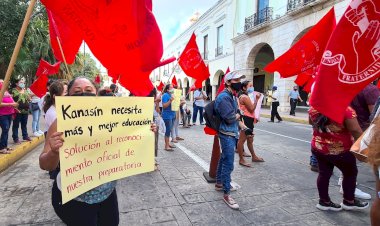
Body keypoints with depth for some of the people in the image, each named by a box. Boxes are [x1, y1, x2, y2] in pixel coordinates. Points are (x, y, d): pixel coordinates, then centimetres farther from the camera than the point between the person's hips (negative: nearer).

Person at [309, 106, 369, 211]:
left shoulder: (314, 108, -4)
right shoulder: (346, 110, -22)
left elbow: (311, 122, 14)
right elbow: (356, 131, -21)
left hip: (318, 148, 5)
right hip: (340, 151, -5)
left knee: (324, 173, 17)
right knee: (350, 173, 19)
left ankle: (324, 201, 29)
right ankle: (349, 201, 34)